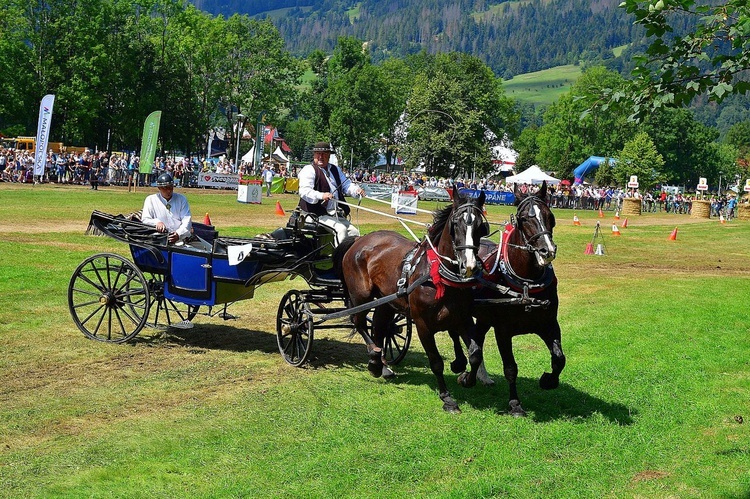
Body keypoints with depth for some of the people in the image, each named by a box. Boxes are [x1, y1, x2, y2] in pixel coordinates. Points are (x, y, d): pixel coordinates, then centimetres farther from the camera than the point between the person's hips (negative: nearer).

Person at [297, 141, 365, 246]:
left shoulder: (335, 169, 20)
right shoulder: (309, 170, -4)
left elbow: (346, 184, 20)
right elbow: (304, 191, -17)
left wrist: (356, 190, -5)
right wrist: (321, 195, -34)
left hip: (336, 214, 8)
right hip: (318, 214, -8)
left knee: (354, 231, 0)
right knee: (341, 228, -25)